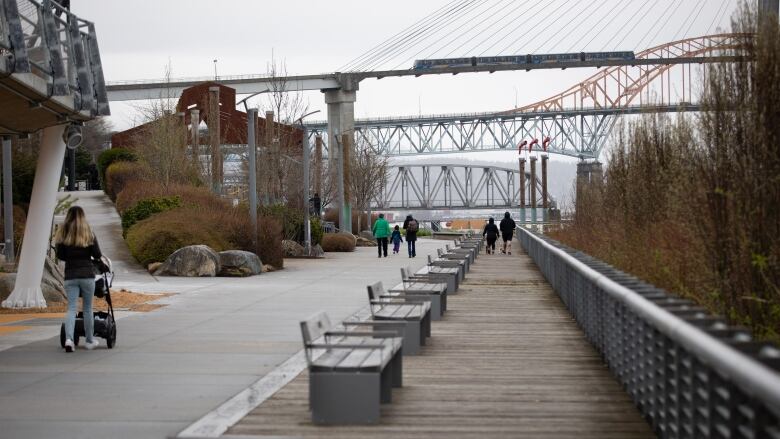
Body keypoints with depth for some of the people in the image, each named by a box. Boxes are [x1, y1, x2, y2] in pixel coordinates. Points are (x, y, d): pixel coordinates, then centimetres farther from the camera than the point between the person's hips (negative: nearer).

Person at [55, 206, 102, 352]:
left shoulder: (62, 233, 2)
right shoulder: (88, 234, -2)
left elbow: (60, 255, 3)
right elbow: (97, 255, -2)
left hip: (70, 275, 1)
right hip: (87, 274, -1)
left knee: (71, 308, 1)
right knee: (88, 308, 10)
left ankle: (69, 339, -19)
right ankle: (90, 341, 19)